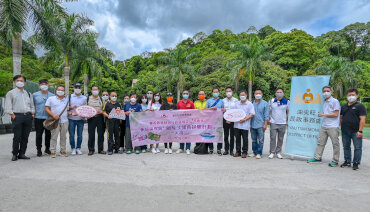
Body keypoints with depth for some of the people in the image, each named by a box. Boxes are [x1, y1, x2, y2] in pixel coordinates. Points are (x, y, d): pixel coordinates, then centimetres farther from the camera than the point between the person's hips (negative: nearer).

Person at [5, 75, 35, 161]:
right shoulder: (11, 93, 8)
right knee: (17, 137, -5)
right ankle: (15, 154, 6)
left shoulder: (28, 94, 20)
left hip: (28, 116, 4)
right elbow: (8, 107, 1)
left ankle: (22, 154, 11)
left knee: (25, 136, 4)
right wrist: (12, 115, -8)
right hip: (17, 116, -4)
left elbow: (32, 105, 20)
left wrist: (32, 113, 7)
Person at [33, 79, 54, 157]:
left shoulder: (52, 96, 7)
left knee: (48, 134, 8)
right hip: (39, 118, -1)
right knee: (39, 134, 2)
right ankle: (39, 150, 14)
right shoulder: (35, 95, 6)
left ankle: (47, 148, 23)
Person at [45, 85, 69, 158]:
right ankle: (53, 152, 5)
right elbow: (47, 108, 1)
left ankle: (63, 151, 16)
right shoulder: (51, 98, 7)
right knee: (54, 136, -3)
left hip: (65, 121, 3)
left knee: (63, 137, 7)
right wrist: (53, 115, -12)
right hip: (55, 121, -2)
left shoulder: (67, 99, 16)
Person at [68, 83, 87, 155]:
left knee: (80, 135, 3)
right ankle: (73, 148, 13)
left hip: (80, 119, 0)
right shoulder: (70, 96, 9)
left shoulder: (84, 98, 9)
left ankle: (78, 148, 15)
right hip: (71, 119, 0)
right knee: (71, 135, 2)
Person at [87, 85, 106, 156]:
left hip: (100, 117, 1)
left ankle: (100, 149, 12)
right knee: (91, 134, 0)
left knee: (101, 134, 3)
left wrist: (101, 111, -10)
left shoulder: (101, 99, 11)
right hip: (91, 118, -1)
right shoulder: (88, 98, 9)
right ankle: (91, 150, 11)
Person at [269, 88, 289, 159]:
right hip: (273, 123, -1)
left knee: (280, 139, 7)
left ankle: (278, 152, 19)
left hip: (282, 123, 1)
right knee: (272, 138, -2)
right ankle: (272, 152, 8)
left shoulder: (286, 102, 3)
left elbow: (288, 111, 13)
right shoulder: (271, 101, 3)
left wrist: (287, 121, 9)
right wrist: (268, 119, 5)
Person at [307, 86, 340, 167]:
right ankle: (317, 158, 16)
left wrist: (323, 115, -12)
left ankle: (335, 161, 11)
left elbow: (335, 114, -13)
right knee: (320, 142, 9)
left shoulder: (335, 101, -7)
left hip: (333, 127, -7)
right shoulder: (324, 102, 15)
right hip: (324, 126, 7)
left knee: (335, 144, 2)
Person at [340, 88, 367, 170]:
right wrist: (341, 127, 12)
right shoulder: (344, 107, 14)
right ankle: (347, 161, 23)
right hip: (345, 131, 5)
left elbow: (362, 119, -10)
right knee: (346, 147, 12)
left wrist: (360, 131, -17)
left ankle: (356, 163, 10)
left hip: (356, 132, -5)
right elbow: (341, 118, 21)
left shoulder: (360, 106, -3)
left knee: (357, 148, 1)